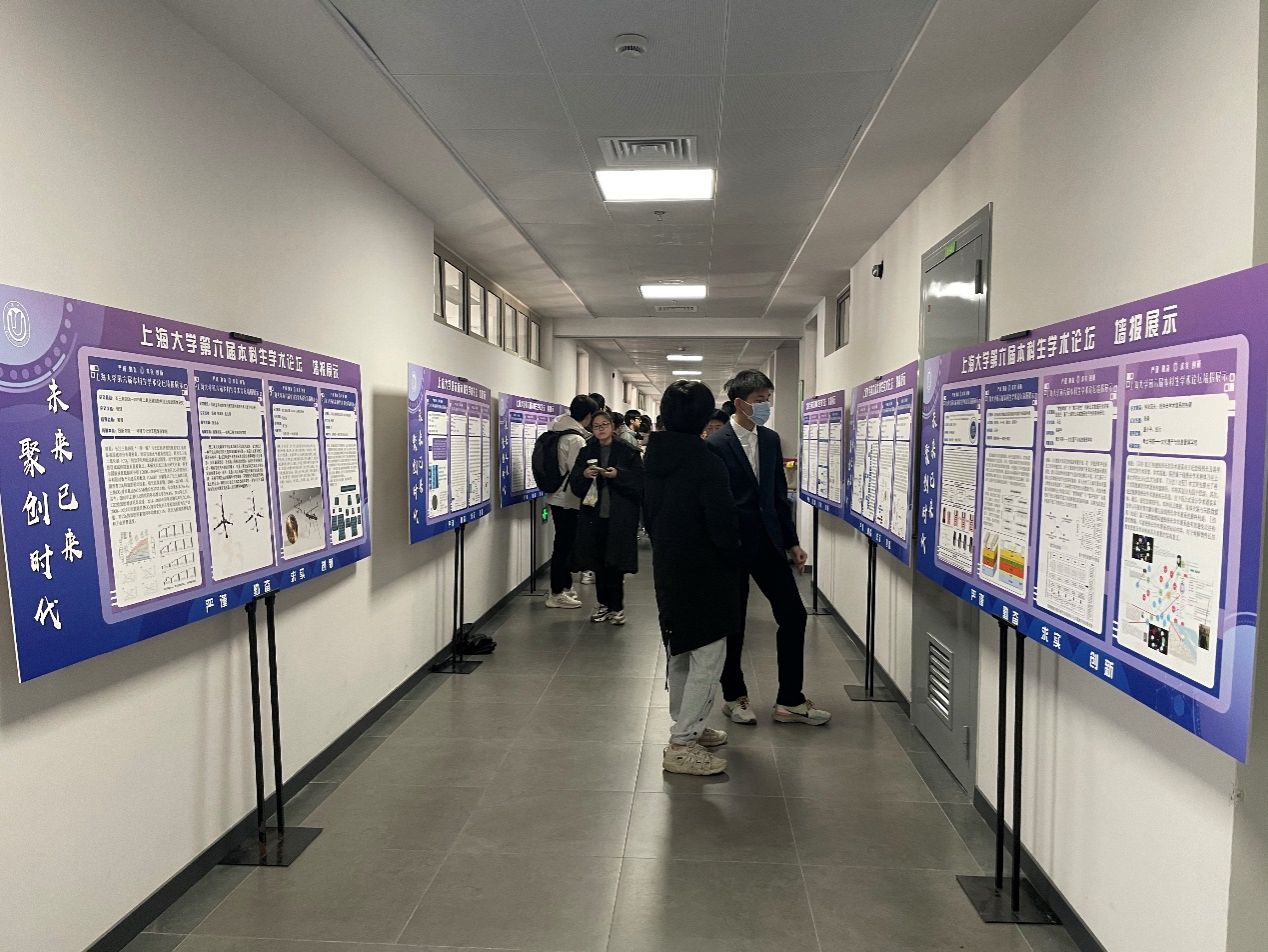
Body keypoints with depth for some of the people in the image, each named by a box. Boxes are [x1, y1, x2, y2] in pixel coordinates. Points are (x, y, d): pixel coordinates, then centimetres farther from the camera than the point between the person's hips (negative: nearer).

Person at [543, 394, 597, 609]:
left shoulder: (560, 432, 9)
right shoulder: (576, 439, -19)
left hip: (558, 497, 9)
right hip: (568, 500, -9)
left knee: (564, 544, 17)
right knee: (564, 545, -1)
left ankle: (565, 587, 29)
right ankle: (556, 594, 7)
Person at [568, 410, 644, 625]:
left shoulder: (627, 451, 0)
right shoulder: (586, 452, 10)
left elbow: (639, 480, -7)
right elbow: (574, 484, 6)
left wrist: (617, 474, -20)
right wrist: (584, 475, -14)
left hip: (620, 516, -3)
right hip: (594, 513, 3)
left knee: (615, 563, -2)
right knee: (598, 562, 8)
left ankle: (617, 607, 9)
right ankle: (603, 603, 21)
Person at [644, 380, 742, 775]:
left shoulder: (655, 457, 4)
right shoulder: (706, 464, -20)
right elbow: (722, 525, -18)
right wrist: (733, 564, -1)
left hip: (668, 569, 8)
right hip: (704, 574, -8)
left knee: (681, 654, 19)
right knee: (708, 658, -1)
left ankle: (687, 728, 31)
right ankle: (681, 745, 1)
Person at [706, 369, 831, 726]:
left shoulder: (771, 439, 8)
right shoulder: (716, 445, -13)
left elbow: (779, 494, 12)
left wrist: (791, 541, 10)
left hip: (768, 541, 6)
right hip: (731, 545, -6)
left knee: (794, 615, 4)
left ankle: (789, 701, 16)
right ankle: (733, 697, 27)